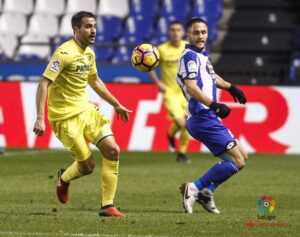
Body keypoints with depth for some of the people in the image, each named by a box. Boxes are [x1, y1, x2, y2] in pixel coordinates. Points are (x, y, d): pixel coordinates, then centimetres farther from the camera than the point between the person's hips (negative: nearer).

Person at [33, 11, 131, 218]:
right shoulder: (65, 53, -19)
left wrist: (116, 104, 27)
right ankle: (64, 179, 30)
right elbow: (44, 84, -22)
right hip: (66, 116, -8)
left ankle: (107, 206, 1)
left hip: (86, 109, 8)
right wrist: (40, 118, -29)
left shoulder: (89, 53, 7)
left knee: (113, 151, -7)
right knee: (88, 165, -6)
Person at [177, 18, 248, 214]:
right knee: (237, 162, -14)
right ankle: (194, 189, -11)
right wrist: (213, 105, -38)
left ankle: (206, 192, 10)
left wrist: (230, 87, 52)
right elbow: (191, 87, -27)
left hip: (209, 118, 10)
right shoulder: (190, 56, -12)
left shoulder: (202, 56, 17)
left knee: (242, 156, 16)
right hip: (204, 119, -10)